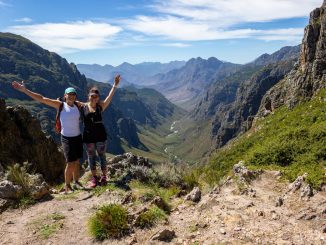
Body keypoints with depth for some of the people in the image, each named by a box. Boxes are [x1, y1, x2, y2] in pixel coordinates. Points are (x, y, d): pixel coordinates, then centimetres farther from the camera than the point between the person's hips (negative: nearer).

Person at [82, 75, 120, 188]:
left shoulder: (100, 106, -4)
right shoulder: (83, 107, -3)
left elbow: (109, 97, -14)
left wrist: (115, 85, -23)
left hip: (100, 135, -1)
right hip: (88, 136, 1)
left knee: (102, 156, 9)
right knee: (91, 157, 11)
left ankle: (104, 177, 23)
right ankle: (94, 177, 25)